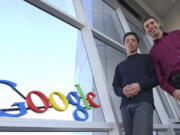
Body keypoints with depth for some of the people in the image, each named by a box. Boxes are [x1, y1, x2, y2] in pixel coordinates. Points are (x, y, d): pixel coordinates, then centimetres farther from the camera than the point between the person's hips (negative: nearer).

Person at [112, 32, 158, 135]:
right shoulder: (120, 66, 26)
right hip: (125, 106, 4)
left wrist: (140, 85, -11)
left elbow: (157, 78, 7)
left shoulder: (146, 58, 18)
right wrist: (123, 91, -6)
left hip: (143, 103, -3)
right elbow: (116, 88, 19)